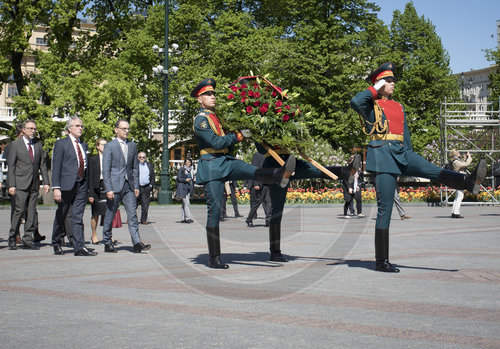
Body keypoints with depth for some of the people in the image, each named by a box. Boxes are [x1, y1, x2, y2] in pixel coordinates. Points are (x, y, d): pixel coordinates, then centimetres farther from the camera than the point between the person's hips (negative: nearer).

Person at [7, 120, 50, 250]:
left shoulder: (38, 145, 13)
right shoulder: (15, 144, 1)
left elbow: (43, 165, 14)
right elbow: (11, 166, -2)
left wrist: (46, 182, 5)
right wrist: (11, 185, -9)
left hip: (34, 184, 4)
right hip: (20, 184, -4)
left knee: (32, 212, 3)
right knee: (20, 210, -10)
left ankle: (27, 240, 8)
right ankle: (12, 238, 4)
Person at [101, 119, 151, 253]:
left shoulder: (132, 145, 12)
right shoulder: (109, 146, -3)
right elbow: (105, 170, -6)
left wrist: (136, 186, 9)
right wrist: (108, 189, -13)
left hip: (129, 186, 4)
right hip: (114, 186, -4)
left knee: (133, 215, -3)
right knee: (110, 216, 5)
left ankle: (137, 244, -7)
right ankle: (107, 243, 16)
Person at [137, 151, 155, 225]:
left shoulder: (149, 165, 14)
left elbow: (153, 176, 14)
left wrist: (151, 185, 4)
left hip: (146, 188, 2)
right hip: (136, 187, -2)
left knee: (145, 205, 2)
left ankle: (144, 220, 10)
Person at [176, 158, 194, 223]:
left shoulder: (191, 170, 15)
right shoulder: (181, 169, -4)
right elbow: (178, 178, -7)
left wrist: (193, 188, 18)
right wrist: (185, 180, -21)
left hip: (189, 188, 7)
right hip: (183, 187, -7)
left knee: (184, 203, 9)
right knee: (186, 203, -14)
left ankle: (183, 218, 12)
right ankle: (188, 217, -16)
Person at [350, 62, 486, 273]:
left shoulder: (399, 107, 23)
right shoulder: (371, 105, 4)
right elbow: (355, 102, -20)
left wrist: (411, 164, 23)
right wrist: (375, 89, -5)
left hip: (402, 154, 6)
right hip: (382, 155, -6)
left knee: (434, 172, -21)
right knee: (385, 209, -6)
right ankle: (381, 261, -1)